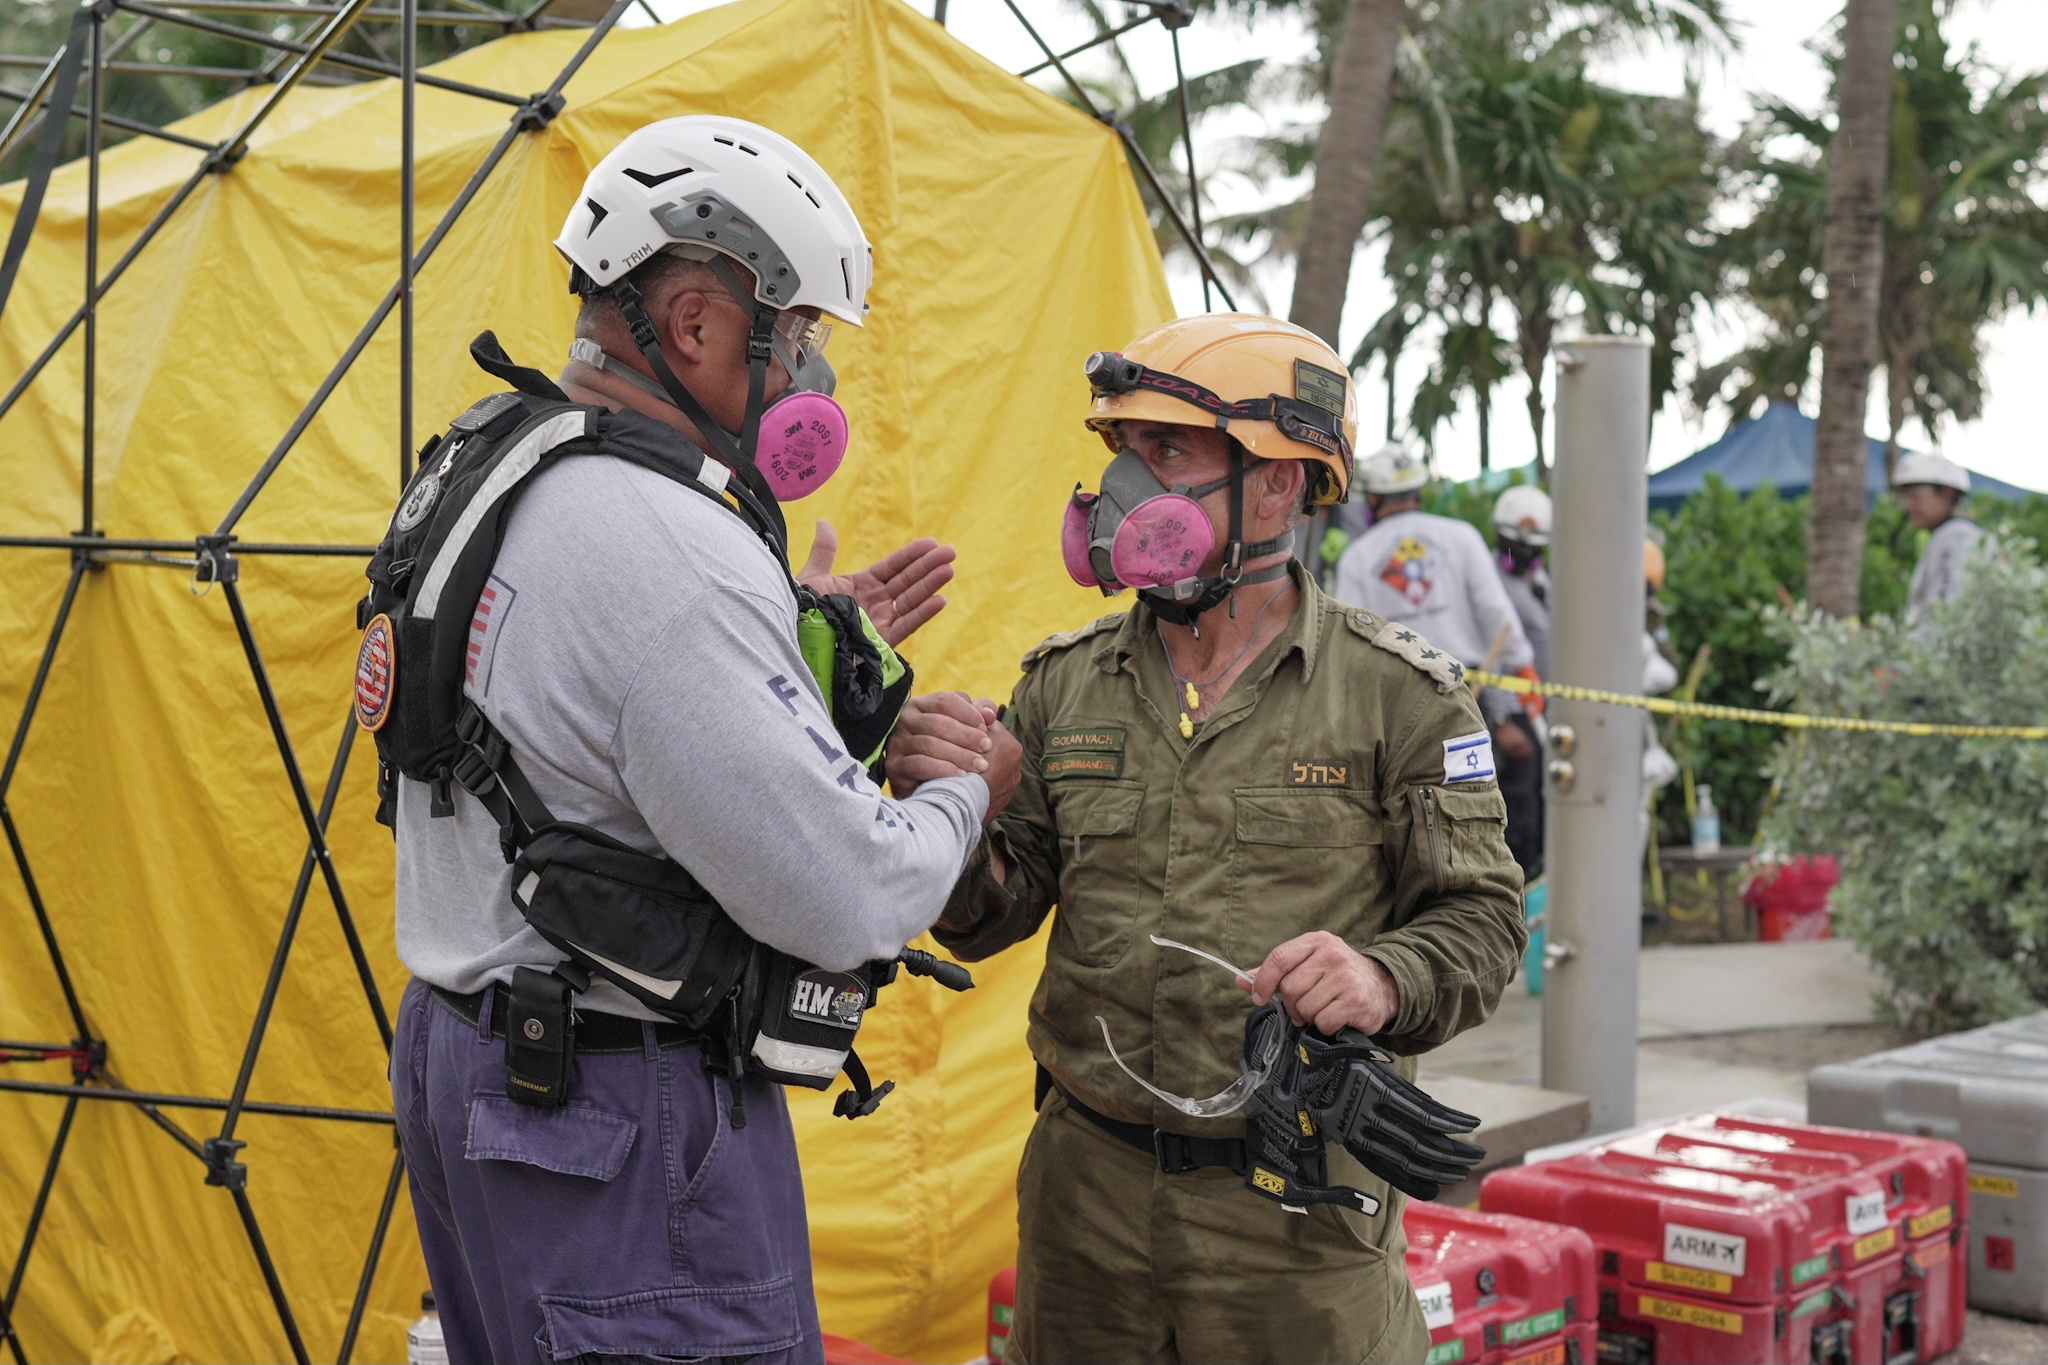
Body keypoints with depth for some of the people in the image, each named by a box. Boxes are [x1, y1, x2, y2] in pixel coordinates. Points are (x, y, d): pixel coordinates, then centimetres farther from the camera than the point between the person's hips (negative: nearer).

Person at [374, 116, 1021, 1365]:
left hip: (467, 1057, 11)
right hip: (622, 1123, -10)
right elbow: (846, 902, -23)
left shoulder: (481, 467, 7)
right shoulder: (666, 555, -25)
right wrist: (970, 798, -3)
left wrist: (807, 637, 15)